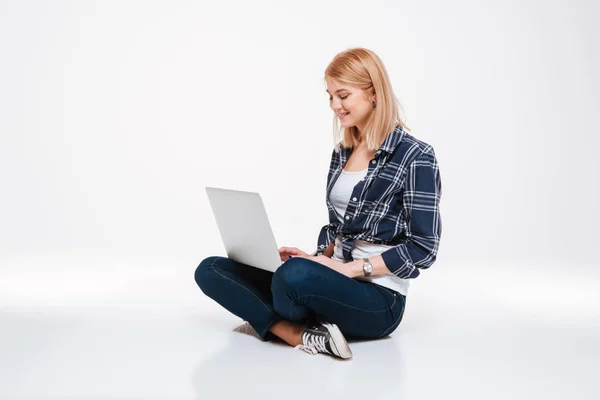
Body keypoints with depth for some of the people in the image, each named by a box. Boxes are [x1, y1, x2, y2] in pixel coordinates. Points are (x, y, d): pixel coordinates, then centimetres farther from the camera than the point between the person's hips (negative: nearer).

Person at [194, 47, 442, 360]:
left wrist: (351, 267, -17)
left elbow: (423, 248, -12)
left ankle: (271, 324, -7)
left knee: (295, 275, -39)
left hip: (377, 299, -8)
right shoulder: (341, 152, 13)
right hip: (330, 283, 8)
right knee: (211, 270, -7)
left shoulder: (415, 157, -9)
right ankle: (305, 336, -22)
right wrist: (317, 256, -1)